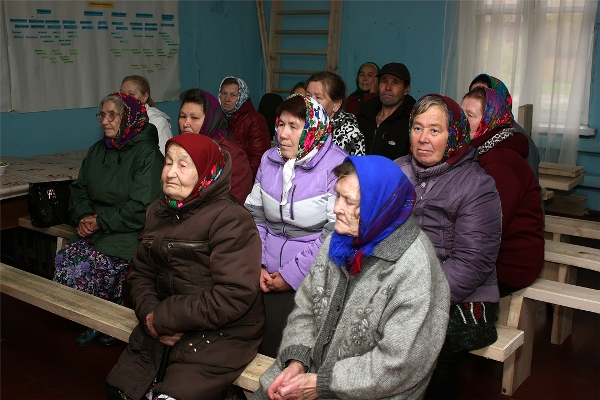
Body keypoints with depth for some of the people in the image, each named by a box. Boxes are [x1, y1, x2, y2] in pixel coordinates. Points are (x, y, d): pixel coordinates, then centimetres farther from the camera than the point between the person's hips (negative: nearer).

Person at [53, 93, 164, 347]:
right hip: (95, 230, 7)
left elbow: (141, 207, -17)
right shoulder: (97, 150, 15)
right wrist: (83, 216, -5)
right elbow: (79, 188, 16)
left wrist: (101, 222, -15)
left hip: (129, 233, -7)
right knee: (64, 260, -16)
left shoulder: (147, 153, -10)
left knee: (87, 268, -24)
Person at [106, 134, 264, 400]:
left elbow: (234, 295, -22)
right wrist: (150, 314, -9)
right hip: (164, 329, 7)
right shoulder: (158, 212, 10)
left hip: (221, 332, -6)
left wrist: (163, 318, -17)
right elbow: (141, 273, 12)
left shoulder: (230, 219, -15)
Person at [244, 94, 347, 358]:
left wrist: (292, 275, -12)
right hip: (267, 276, 5)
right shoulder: (269, 160, 11)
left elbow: (336, 234, -12)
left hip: (310, 279, -4)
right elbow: (255, 215, 13)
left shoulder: (336, 167, -8)